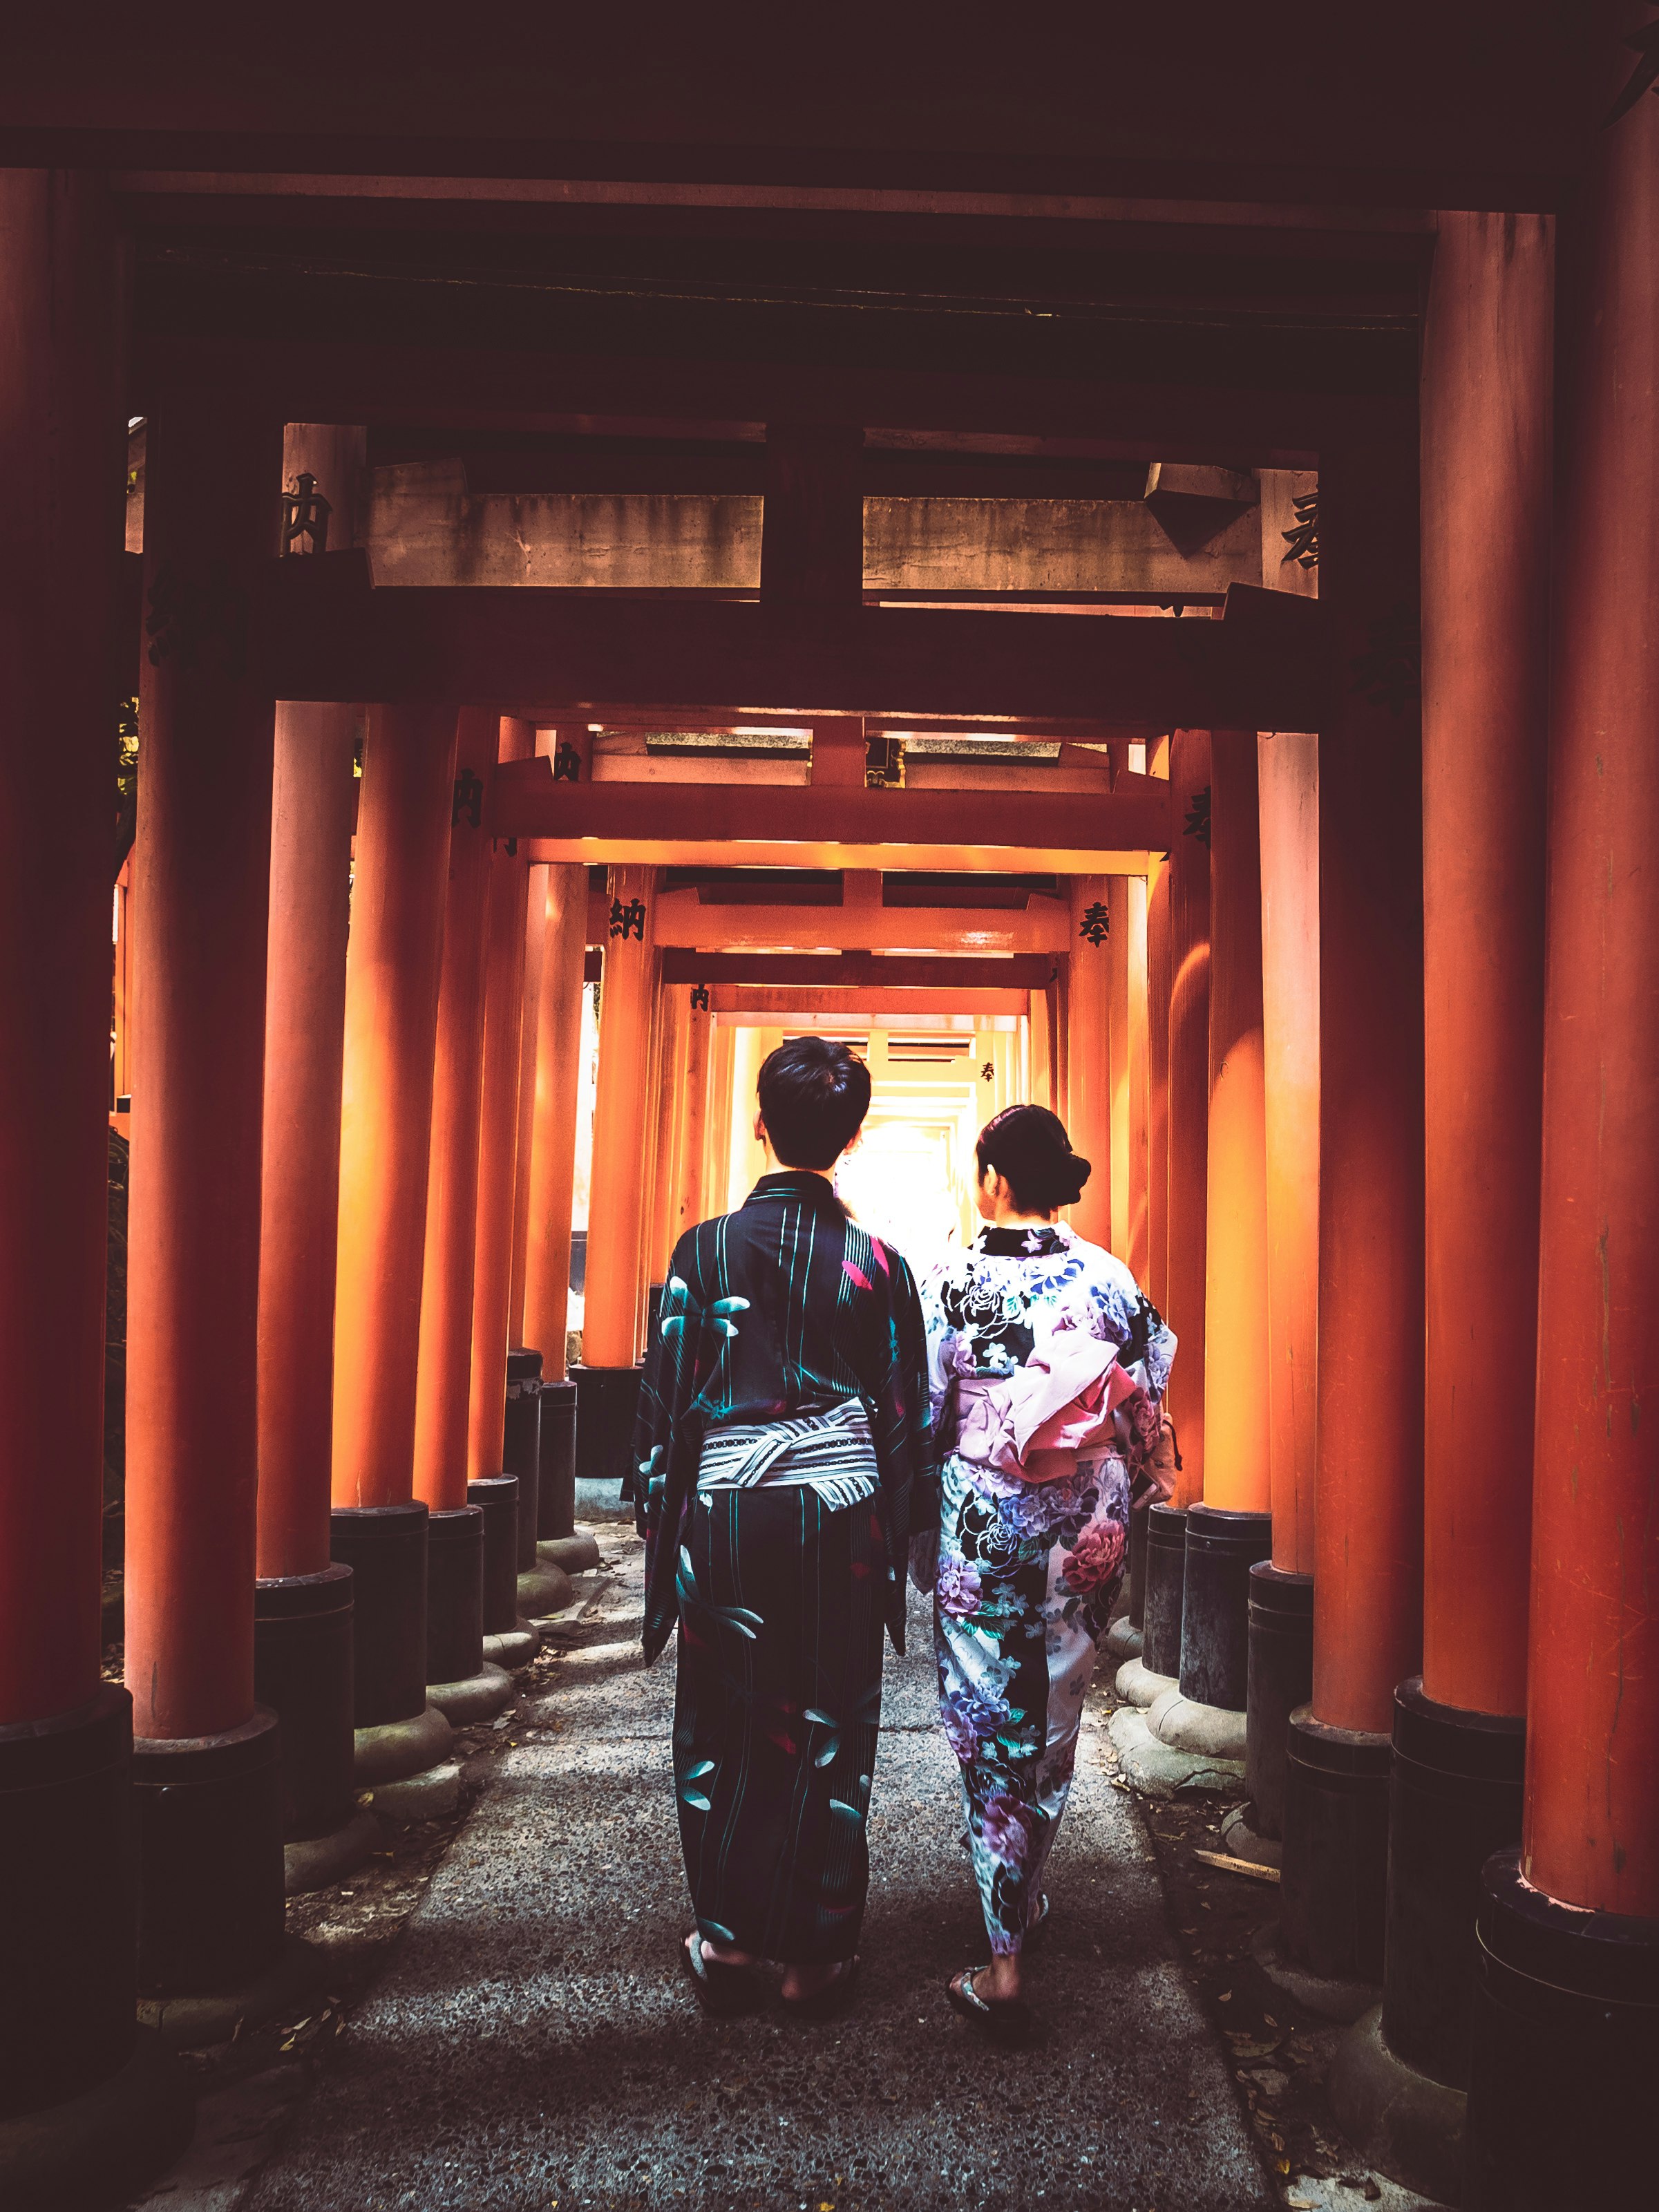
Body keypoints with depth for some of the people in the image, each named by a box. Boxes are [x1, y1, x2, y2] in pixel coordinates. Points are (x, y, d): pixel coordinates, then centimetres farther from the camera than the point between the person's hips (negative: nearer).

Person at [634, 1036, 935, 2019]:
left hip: (725, 1512, 0)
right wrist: (902, 1535, 14)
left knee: (723, 1730, 12)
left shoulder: (705, 1248, -4)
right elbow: (909, 1415, 4)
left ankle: (727, 1944, 18)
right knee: (830, 1732, 9)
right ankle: (818, 1956, 17)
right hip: (843, 1511, 1)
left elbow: (667, 1395, -1)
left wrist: (659, 1517, 8)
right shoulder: (879, 1262, -1)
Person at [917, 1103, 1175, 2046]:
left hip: (986, 1527, -3)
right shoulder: (1110, 1276, -3)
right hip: (1089, 1528, 3)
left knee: (992, 1731, 5)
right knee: (1055, 1721, 19)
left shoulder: (951, 1282, -10)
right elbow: (1147, 1409, 2)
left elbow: (920, 1422, -6)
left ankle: (1005, 1965, 4)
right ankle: (1028, 1895, 38)